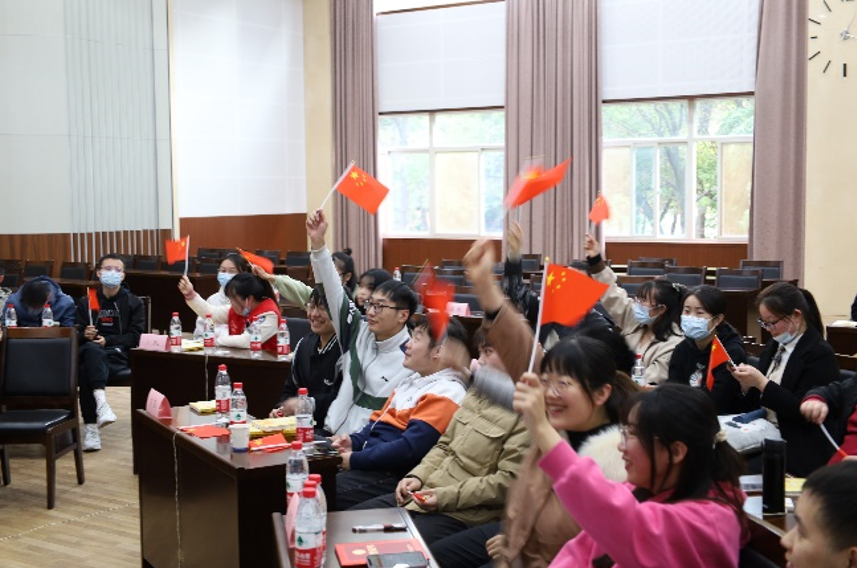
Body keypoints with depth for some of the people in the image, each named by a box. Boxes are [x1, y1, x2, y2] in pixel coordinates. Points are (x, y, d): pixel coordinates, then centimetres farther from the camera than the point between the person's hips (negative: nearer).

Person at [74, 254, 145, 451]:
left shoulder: (134, 302, 12)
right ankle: (101, 401, -56)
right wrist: (85, 335, -13)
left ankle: (91, 426, -45)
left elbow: (136, 336, 1)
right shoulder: (86, 301, 19)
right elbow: (76, 334, 12)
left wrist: (108, 341, -13)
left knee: (86, 369, -35)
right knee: (92, 350, -38)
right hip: (89, 352, 2)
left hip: (119, 354, -2)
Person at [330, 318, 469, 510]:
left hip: (393, 474, -9)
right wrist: (354, 442, 3)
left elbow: (409, 449, -22)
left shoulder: (446, 393, -14)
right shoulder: (414, 380, 17)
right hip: (371, 463, 9)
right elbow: (380, 419, 23)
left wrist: (356, 460, -16)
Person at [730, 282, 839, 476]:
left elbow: (804, 412, -15)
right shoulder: (774, 346, 14)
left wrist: (761, 383, -20)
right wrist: (747, 384, -4)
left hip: (799, 451, -7)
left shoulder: (820, 354, -8)